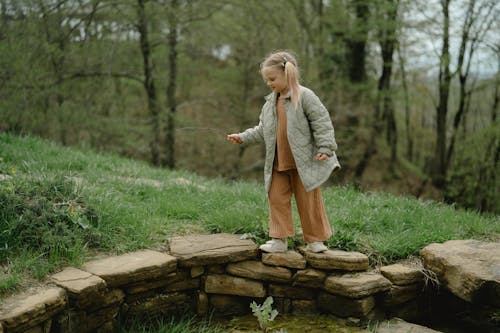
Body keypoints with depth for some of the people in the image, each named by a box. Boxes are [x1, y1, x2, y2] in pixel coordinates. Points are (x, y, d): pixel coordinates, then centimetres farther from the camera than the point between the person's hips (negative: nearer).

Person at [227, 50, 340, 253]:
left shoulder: (304, 96, -10)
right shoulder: (271, 102, 10)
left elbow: (322, 123, -12)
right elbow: (262, 130, 18)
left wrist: (324, 148, -18)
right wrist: (243, 138, 9)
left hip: (304, 161, -6)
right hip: (278, 164, 6)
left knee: (308, 201, 4)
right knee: (277, 199, 5)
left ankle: (315, 240, 17)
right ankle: (279, 240, 14)